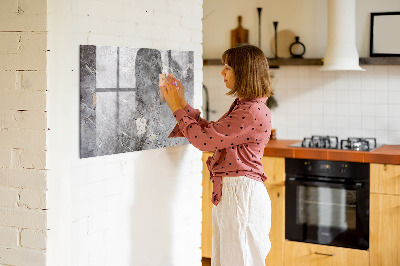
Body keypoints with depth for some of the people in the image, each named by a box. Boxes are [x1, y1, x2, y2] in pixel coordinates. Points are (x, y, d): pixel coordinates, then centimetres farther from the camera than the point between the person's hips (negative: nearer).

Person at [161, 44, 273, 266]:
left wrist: (178, 108, -7)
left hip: (242, 194, -10)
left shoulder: (253, 112, -20)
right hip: (228, 192, 10)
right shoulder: (242, 106, 14)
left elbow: (204, 139, -19)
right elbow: (211, 132, 17)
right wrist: (182, 103, 14)